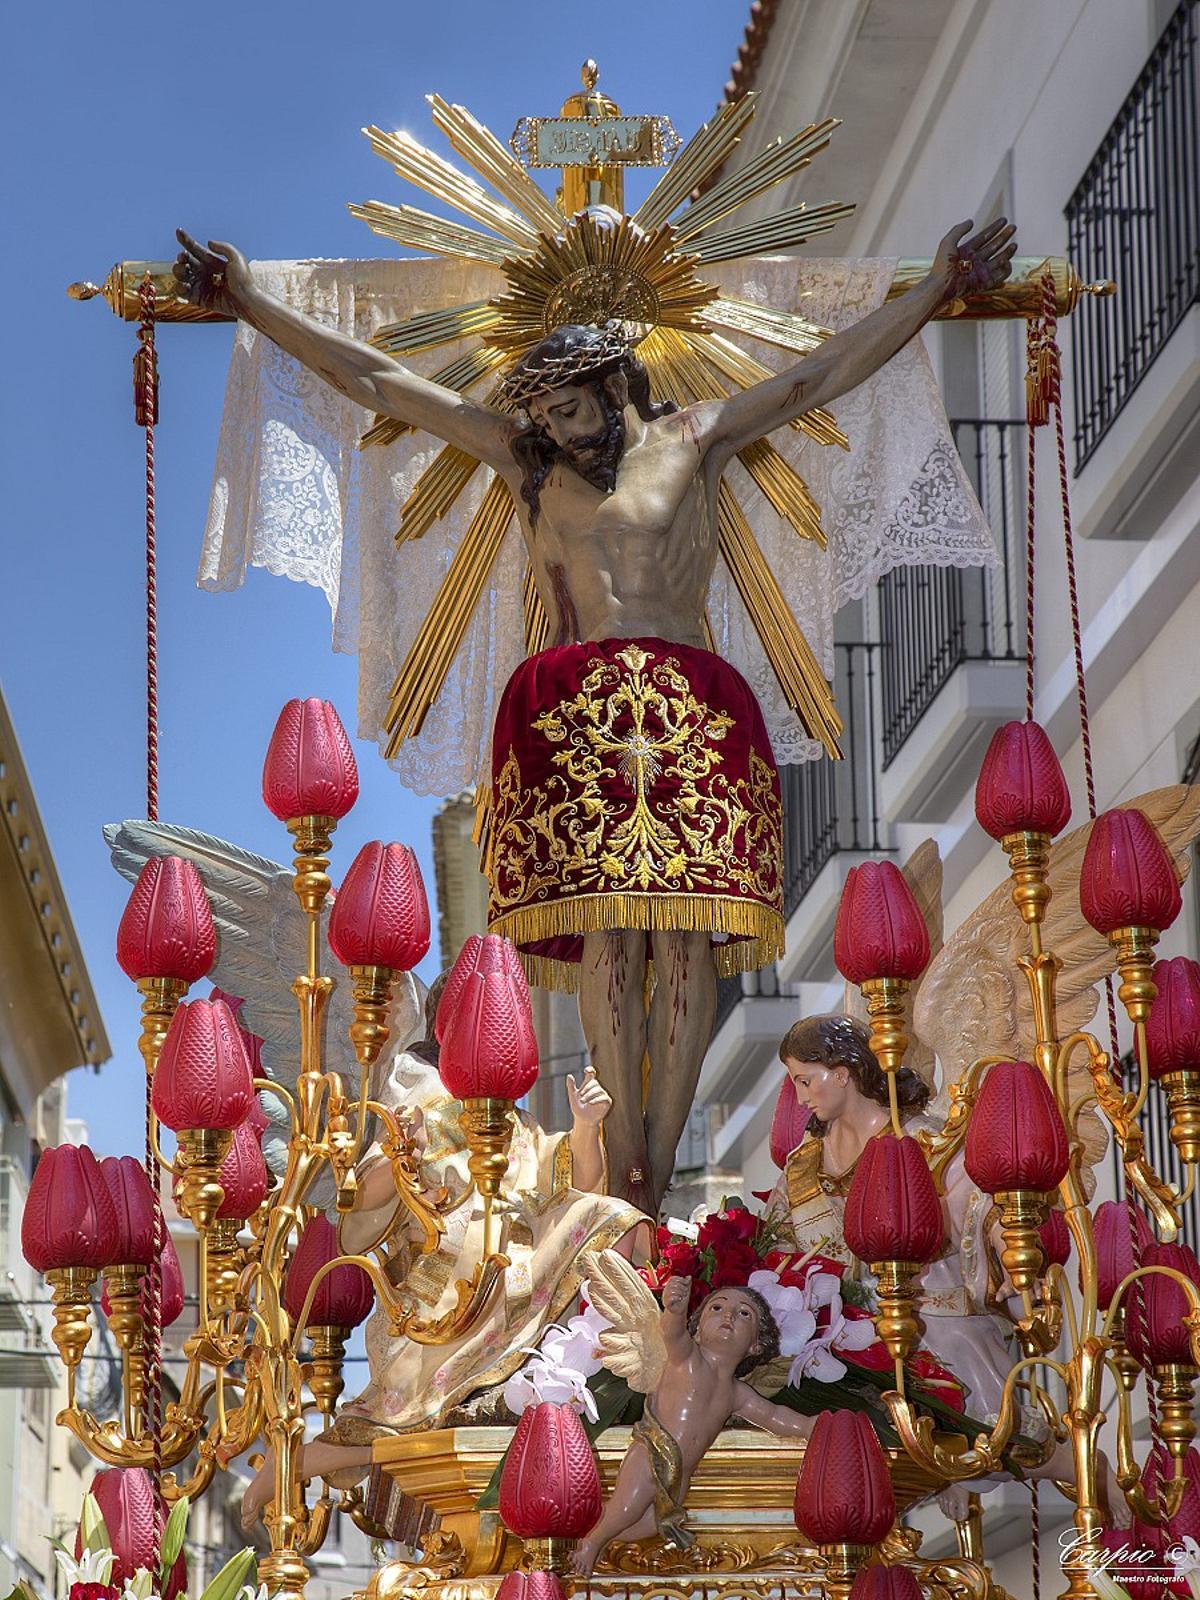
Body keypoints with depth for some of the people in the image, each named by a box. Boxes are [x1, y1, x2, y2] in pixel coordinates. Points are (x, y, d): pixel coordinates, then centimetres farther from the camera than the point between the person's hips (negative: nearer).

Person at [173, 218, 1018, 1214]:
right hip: (574, 712, 0)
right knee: (608, 926, -14)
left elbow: (826, 374, 19)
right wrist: (251, 303, 21)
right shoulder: (525, 458, 20)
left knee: (691, 932, -11)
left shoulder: (694, 441, 18)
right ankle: (626, 1165, -16)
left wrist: (937, 290, 16)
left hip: (692, 712, 0)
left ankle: (658, 1166, -12)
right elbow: (372, 380, 21)